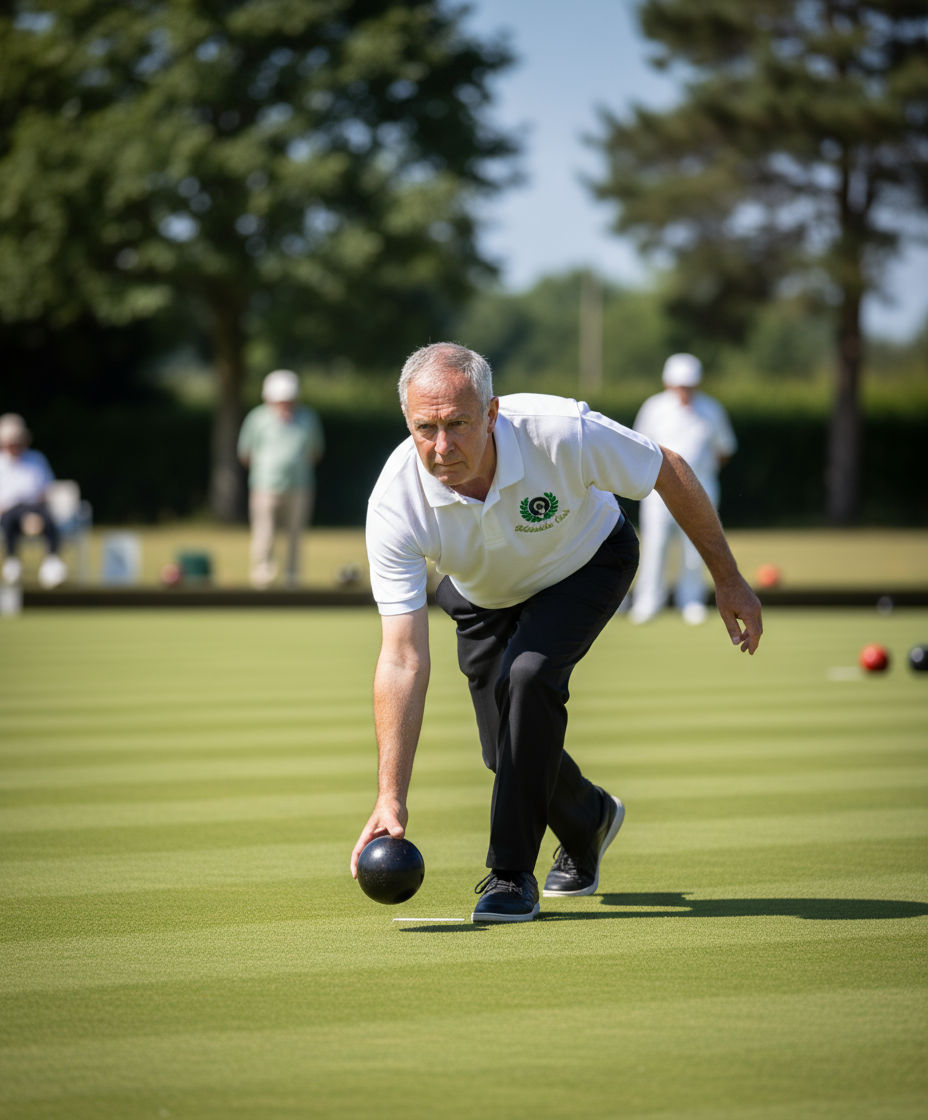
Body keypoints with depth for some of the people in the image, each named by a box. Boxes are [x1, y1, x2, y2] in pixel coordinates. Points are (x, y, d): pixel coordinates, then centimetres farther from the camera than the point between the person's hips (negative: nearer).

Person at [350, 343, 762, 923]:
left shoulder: (563, 432, -40)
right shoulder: (395, 505, -35)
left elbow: (669, 472, -20)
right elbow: (403, 659, -35)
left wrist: (728, 580, -11)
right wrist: (391, 798, -40)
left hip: (587, 564, -2)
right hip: (487, 595, 2)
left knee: (526, 675, -28)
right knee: (509, 752, 2)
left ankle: (513, 875, -16)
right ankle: (589, 819, 39)